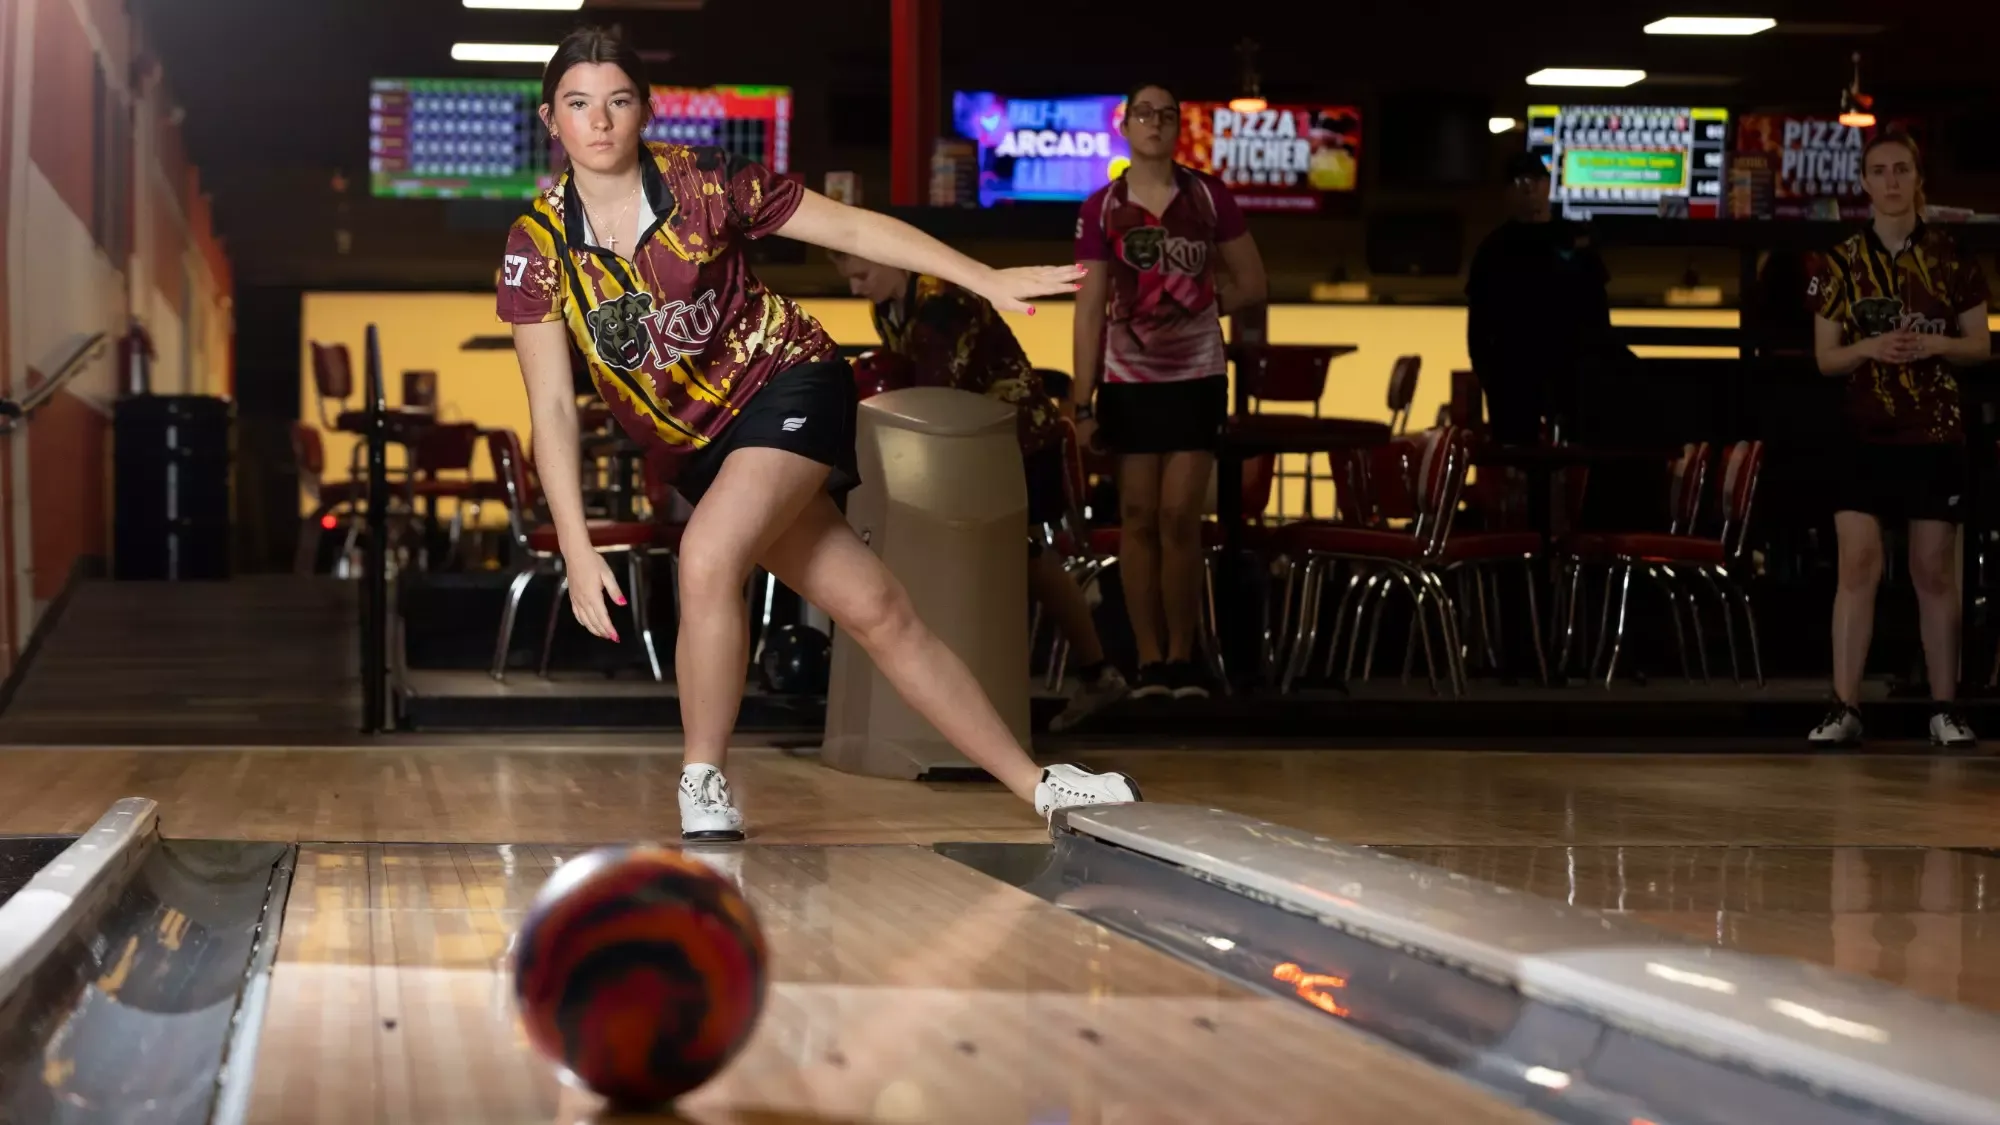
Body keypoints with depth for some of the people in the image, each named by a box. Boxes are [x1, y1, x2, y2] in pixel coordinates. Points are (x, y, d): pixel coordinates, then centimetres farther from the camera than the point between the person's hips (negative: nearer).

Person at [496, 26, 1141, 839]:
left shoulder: (703, 183, -13)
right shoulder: (535, 248, -9)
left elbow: (852, 228, -5)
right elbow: (552, 409, -9)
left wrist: (988, 280, -9)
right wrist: (577, 550, -16)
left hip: (788, 383, -3)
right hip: (701, 446, 3)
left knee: (706, 560, -27)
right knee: (874, 610, 0)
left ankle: (704, 783, -7)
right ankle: (1035, 783, 10)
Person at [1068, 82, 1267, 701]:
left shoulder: (1208, 197, 1)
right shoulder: (1101, 210, 0)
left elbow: (1252, 284, 8)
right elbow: (1090, 309, -1)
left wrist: (1201, 304, -5)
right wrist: (1082, 401, -4)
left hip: (1197, 376, 0)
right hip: (1130, 379, 0)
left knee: (1180, 516, -5)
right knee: (1138, 517, 1)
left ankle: (1182, 656, 6)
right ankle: (1149, 661, 7)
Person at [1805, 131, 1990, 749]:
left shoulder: (1950, 257, 3)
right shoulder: (1841, 263, 3)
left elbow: (1981, 345, 5)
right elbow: (1825, 356, 5)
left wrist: (1935, 344, -14)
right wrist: (1868, 347, -15)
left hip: (1936, 434, 0)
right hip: (1865, 435, 0)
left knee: (1935, 573, 5)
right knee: (1858, 564, -9)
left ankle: (1945, 709, 12)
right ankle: (1844, 708, -7)